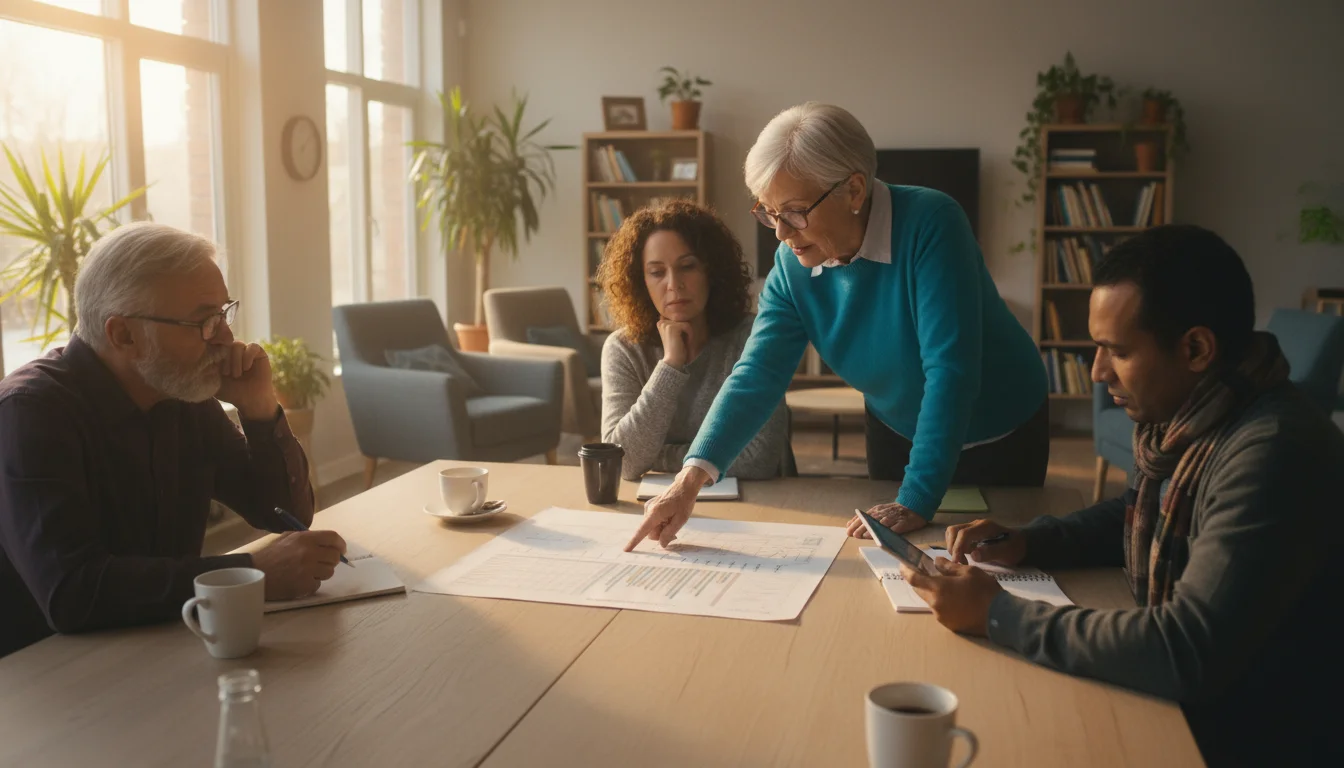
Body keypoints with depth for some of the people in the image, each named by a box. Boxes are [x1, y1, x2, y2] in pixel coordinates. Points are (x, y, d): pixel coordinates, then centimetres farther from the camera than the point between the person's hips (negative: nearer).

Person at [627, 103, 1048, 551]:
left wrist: (916, 502, -39)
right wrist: (690, 479, -38)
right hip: (895, 432, 4)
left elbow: (949, 369, -37)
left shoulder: (930, 225, -32)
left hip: (1001, 440, -4)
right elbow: (757, 376, -24)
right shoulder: (792, 268, -17)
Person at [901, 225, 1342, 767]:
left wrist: (997, 614, -25)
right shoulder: (1178, 416, -1)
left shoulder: (1273, 454, -29)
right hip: (1175, 704, 7)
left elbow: (1186, 655, -32)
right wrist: (1024, 543, 1)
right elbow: (1135, 517, 18)